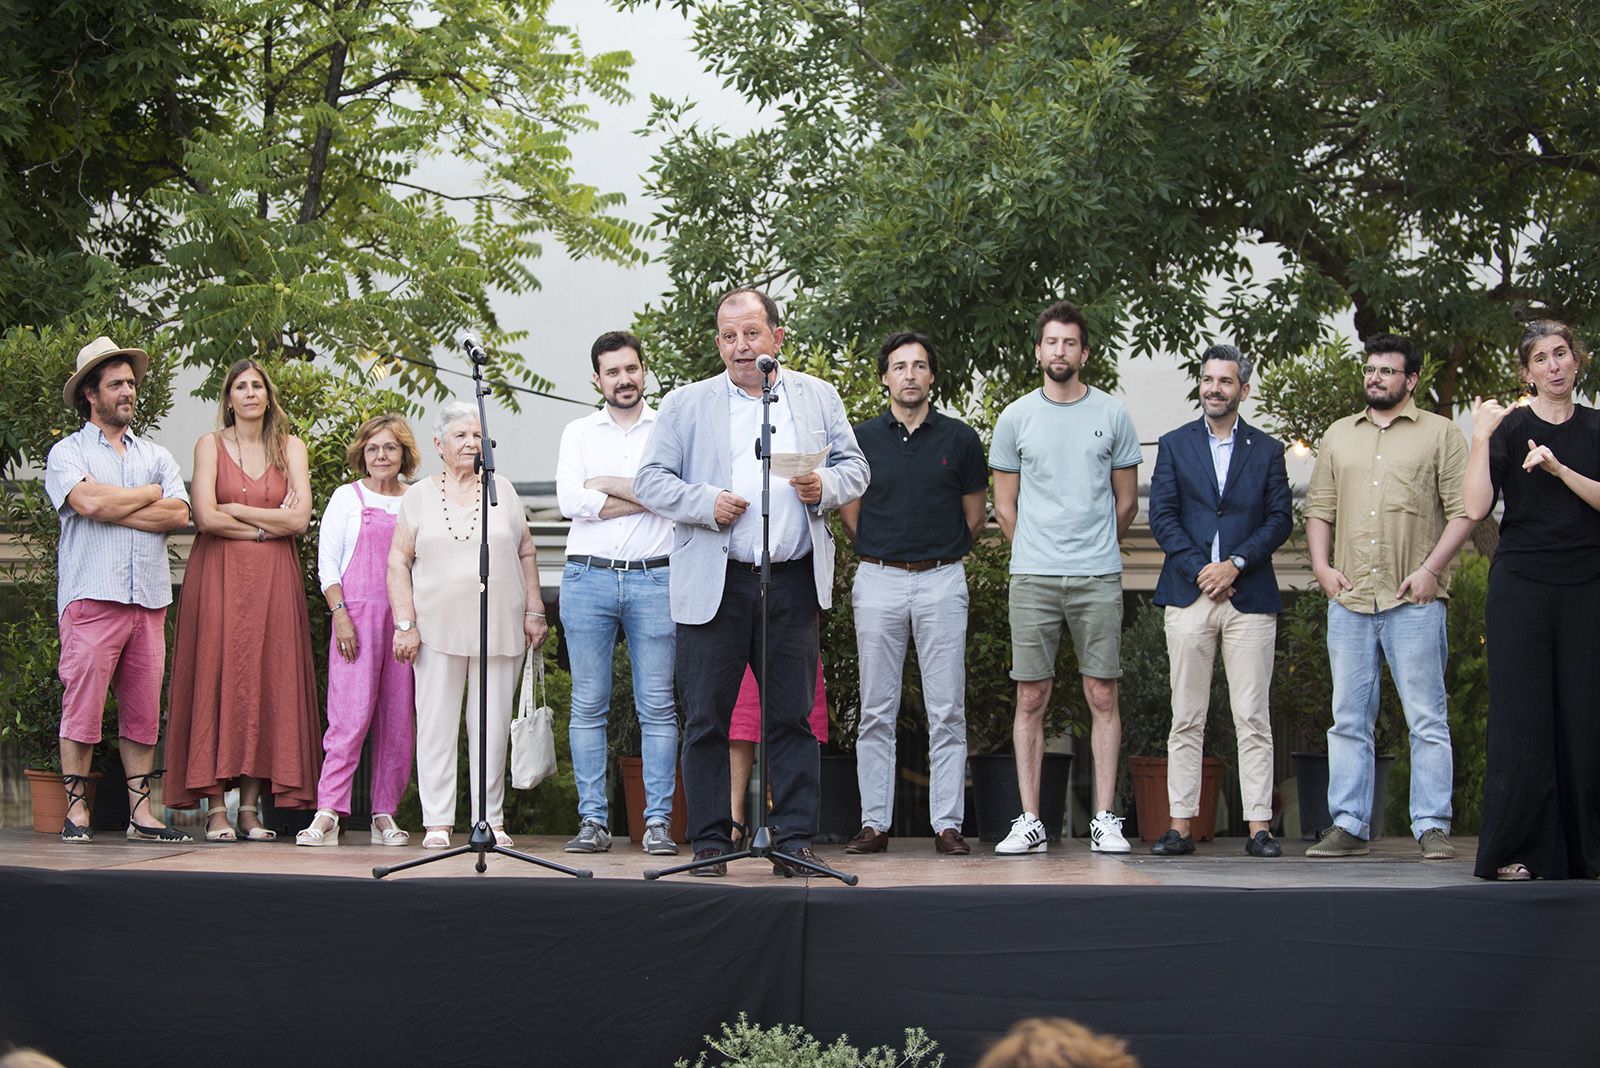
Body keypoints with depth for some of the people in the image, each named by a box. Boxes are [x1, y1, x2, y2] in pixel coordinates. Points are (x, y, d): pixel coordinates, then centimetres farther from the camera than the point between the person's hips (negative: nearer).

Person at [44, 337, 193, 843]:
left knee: (143, 708, 3)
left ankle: (141, 811, 5)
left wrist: (111, 508, -6)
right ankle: (77, 809, -1)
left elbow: (178, 514, 3)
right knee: (83, 702, -7)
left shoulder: (156, 456, 19)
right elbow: (88, 501, -13)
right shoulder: (67, 453, 7)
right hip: (91, 593, -4)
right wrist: (148, 495, 2)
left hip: (149, 597, 4)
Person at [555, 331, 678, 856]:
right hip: (588, 577, 1)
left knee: (658, 707, -3)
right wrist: (643, 497, -7)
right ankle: (592, 821, 4)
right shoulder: (579, 433, 12)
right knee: (588, 706, 1)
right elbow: (570, 501, -4)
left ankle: (657, 822, -1)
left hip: (654, 580, -1)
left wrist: (606, 485, -5)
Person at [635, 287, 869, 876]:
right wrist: (707, 503, -12)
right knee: (706, 719, 0)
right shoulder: (686, 404, 7)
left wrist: (824, 486, -7)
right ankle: (710, 842, 7)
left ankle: (795, 839, 7)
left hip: (793, 582, 1)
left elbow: (854, 467, 14)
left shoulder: (818, 397, 13)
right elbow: (650, 480, 3)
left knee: (792, 717, 2)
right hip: (714, 583, -1)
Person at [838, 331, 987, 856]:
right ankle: (874, 822, 5)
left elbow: (974, 517, 12)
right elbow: (850, 514, 12)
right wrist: (887, 553, 12)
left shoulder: (959, 438, 5)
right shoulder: (862, 438, 6)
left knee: (947, 712, -1)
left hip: (941, 581, 0)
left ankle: (948, 824, 1)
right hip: (878, 581, 1)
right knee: (876, 713, 2)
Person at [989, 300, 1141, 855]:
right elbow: (1005, 504, 13)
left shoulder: (1112, 414, 6)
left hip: (1098, 578, 0)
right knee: (1031, 699, 0)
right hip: (1032, 579, 0)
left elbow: (1126, 500, 12)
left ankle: (1105, 820, 2)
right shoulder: (1016, 417, 7)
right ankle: (1030, 823, 3)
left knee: (1103, 696, -1)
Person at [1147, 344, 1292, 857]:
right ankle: (1180, 825, 2)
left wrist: (1236, 564, -10)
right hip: (1188, 594, 0)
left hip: (1250, 597, 0)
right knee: (1186, 720, 1)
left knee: (1253, 719, -3)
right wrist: (1199, 569, -9)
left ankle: (1259, 828, -2)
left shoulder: (1267, 449, 11)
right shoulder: (1175, 445, 12)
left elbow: (1280, 519, 4)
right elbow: (1162, 515, 4)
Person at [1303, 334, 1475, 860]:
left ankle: (1432, 827, -2)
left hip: (1413, 600, -4)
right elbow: (1319, 508, 17)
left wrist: (1431, 568, -12)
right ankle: (1348, 825, 8)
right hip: (1349, 599, 4)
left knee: (1427, 718, -4)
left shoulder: (1440, 433, 4)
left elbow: (1462, 511, -2)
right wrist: (1321, 565, 2)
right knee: (1348, 719, 5)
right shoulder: (1339, 435, 17)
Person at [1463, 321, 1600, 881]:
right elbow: (1475, 508, -8)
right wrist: (1481, 437, -13)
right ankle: (1513, 851, -1)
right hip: (1520, 586, -2)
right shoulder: (1508, 428, 3)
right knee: (1521, 718, -4)